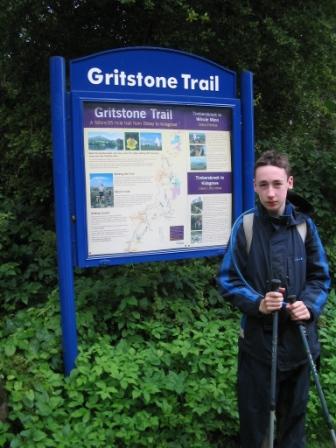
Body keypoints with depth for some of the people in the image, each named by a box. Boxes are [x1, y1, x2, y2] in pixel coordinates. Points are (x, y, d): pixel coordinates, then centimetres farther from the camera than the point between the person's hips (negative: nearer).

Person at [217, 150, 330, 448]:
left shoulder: (304, 225, -4)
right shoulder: (245, 226, -10)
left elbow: (320, 275, 3)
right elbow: (228, 280, -7)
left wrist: (310, 306, -15)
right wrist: (257, 303, -22)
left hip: (299, 337, 2)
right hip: (258, 339, -2)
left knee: (294, 410, 21)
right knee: (255, 415, 13)